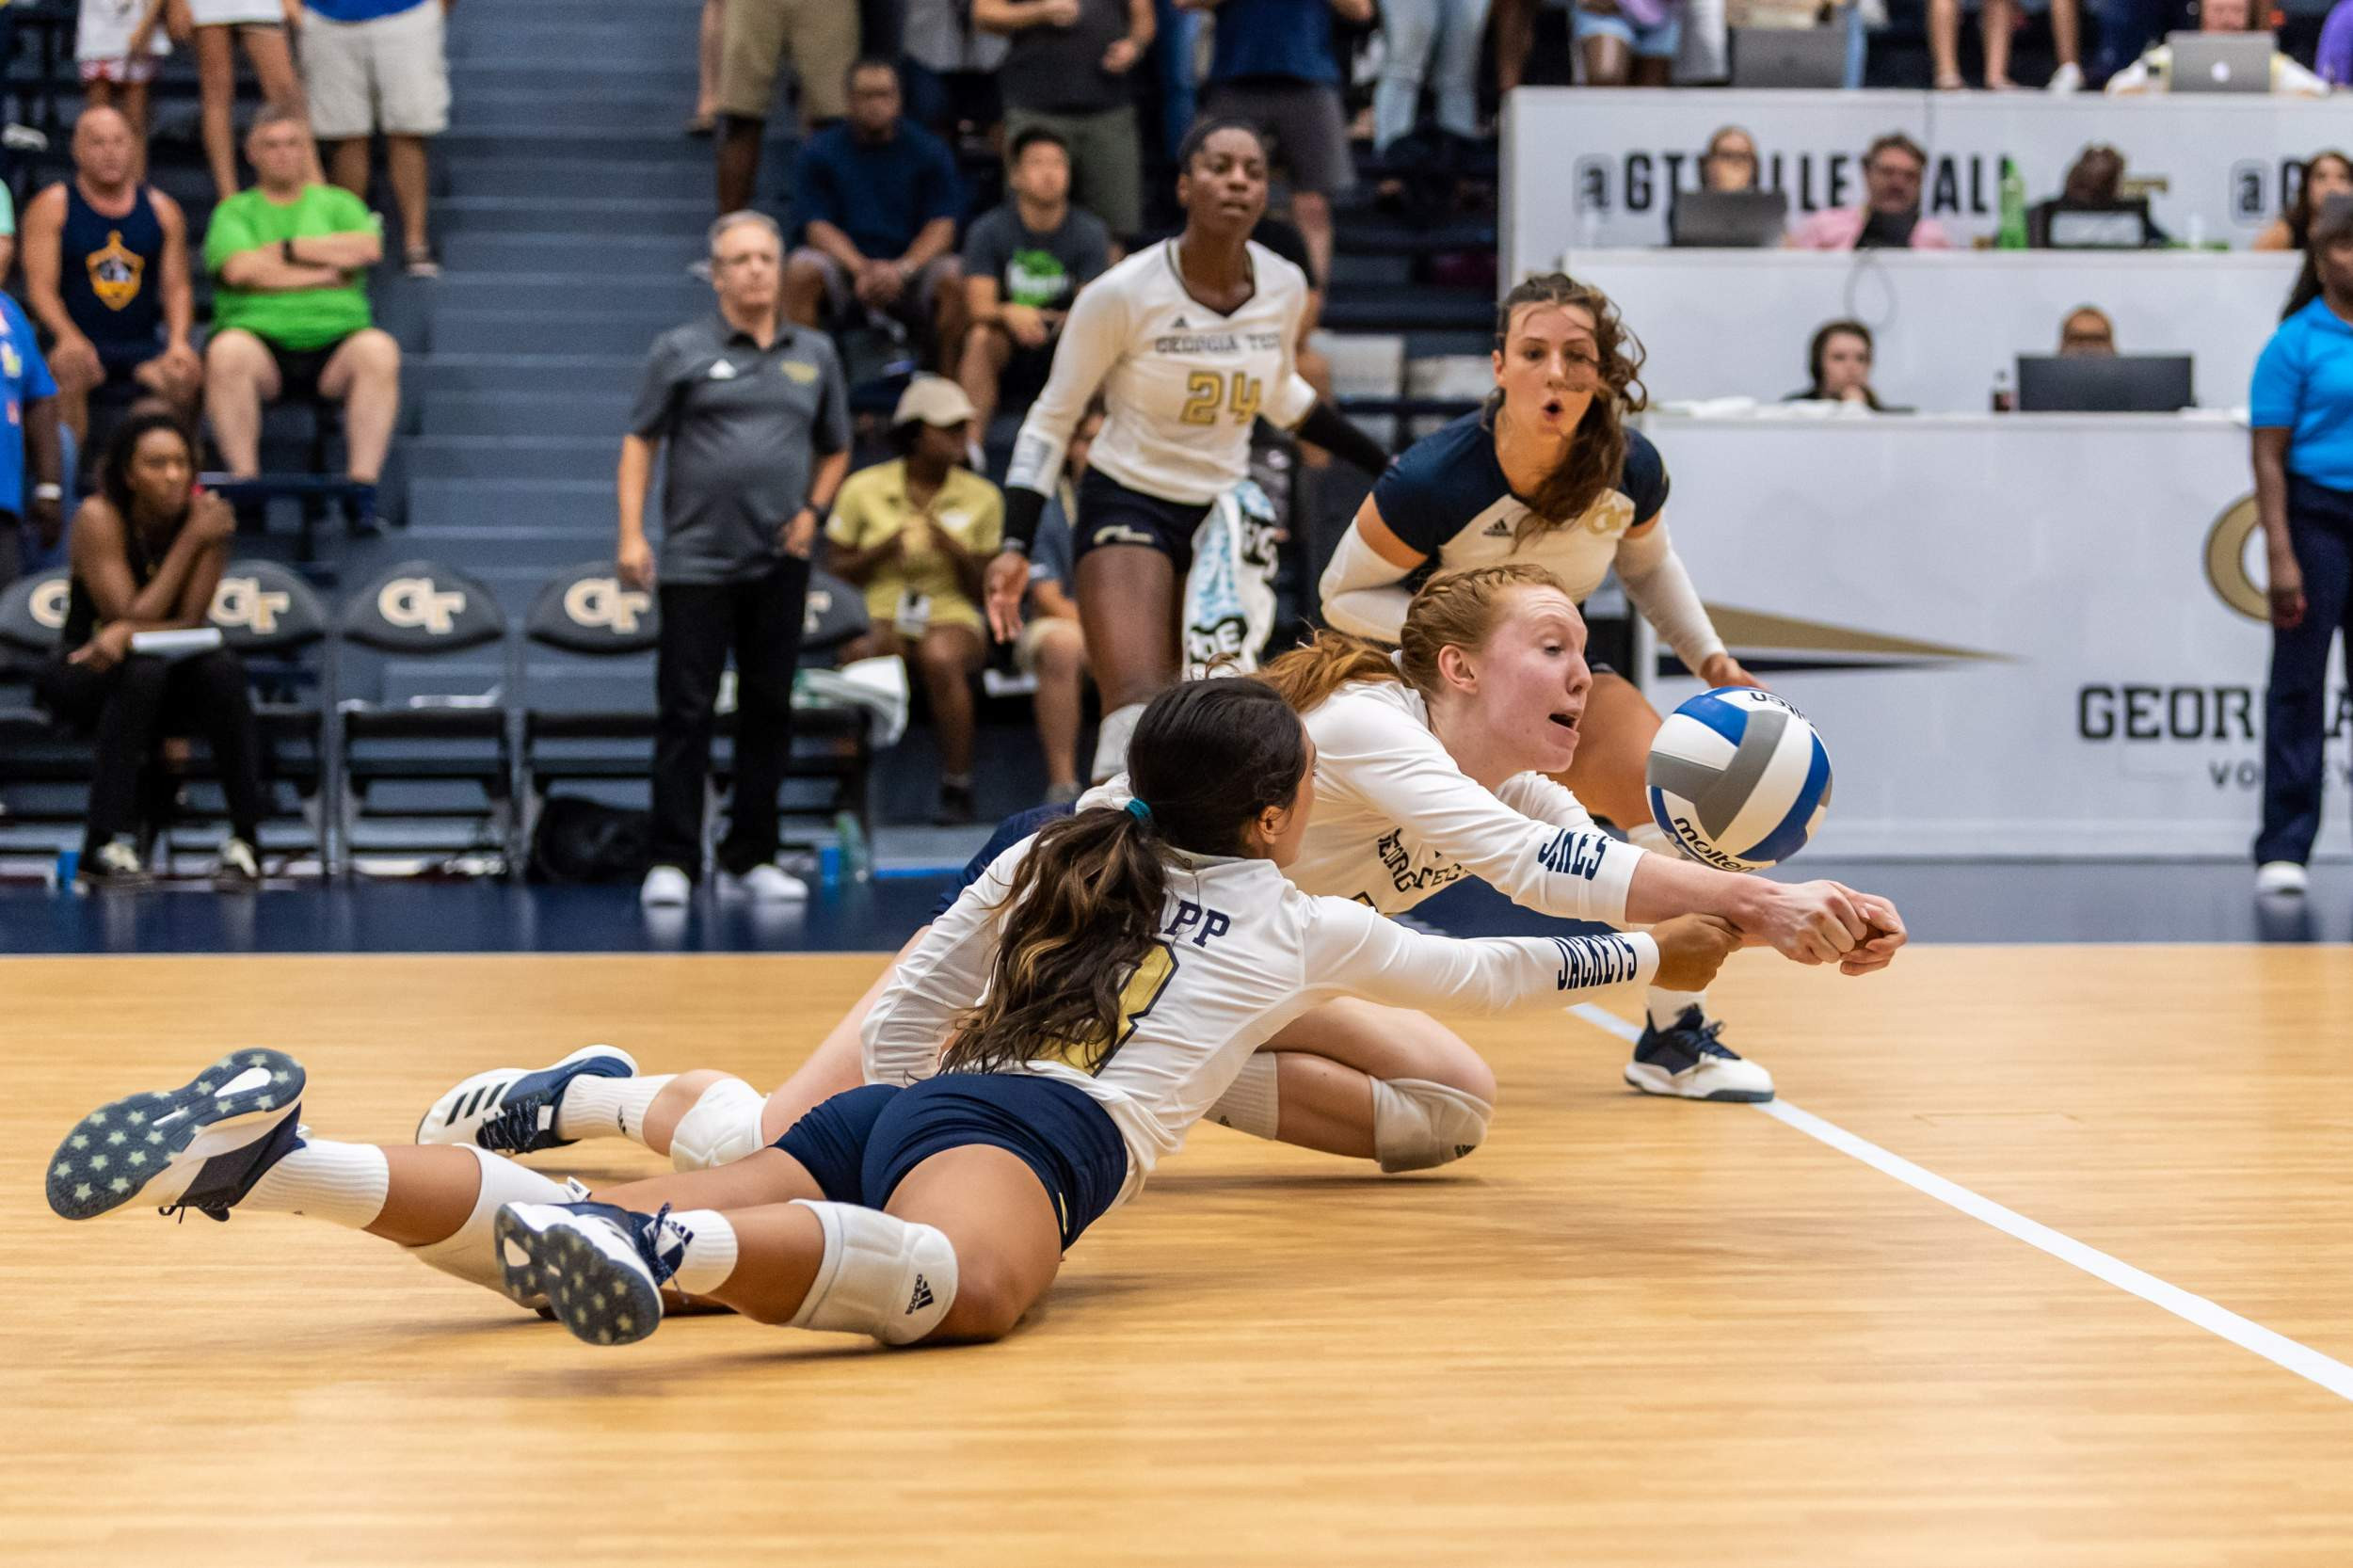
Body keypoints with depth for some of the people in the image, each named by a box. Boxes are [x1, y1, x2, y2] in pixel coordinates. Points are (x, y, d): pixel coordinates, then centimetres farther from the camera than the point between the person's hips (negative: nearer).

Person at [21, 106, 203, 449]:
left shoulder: (162, 210, 13)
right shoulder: (51, 208, 4)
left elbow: (177, 287, 9)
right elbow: (41, 286, -5)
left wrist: (178, 341, -12)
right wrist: (69, 339, -24)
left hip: (143, 345, 2)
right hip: (78, 342, -2)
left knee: (186, 374, -28)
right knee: (69, 368, -36)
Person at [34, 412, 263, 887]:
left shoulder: (205, 513, -9)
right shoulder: (99, 518, -17)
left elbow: (193, 621, -13)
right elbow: (130, 616, -21)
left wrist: (127, 633, -32)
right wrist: (190, 541, -22)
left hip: (168, 679, 3)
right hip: (85, 674, -3)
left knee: (222, 668, -29)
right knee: (145, 670, -36)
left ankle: (245, 839, -24)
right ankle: (106, 844, -35)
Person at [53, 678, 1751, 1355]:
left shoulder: (1054, 853, 35)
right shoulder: (1302, 924, 24)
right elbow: (1487, 971, 38)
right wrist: (1656, 952, 54)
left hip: (873, 1116, 6)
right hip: (1021, 1139, -6)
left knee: (584, 1252, -13)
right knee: (963, 1285, -40)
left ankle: (270, 1153, -36)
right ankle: (652, 1233, -68)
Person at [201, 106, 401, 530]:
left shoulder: (338, 203, 21)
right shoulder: (235, 211, 17)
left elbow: (369, 247, 0)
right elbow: (240, 269, -4)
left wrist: (288, 249, 1)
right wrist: (326, 271, -2)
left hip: (335, 340, 1)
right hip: (261, 337, -1)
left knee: (378, 350, -33)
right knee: (226, 351, -36)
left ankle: (363, 484, -34)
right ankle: (245, 481, -33)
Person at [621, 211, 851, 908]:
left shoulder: (814, 355, 11)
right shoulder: (682, 350, 1)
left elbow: (836, 450, 20)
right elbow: (640, 443, 2)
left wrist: (813, 508, 3)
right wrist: (632, 535, -6)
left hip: (780, 564, 3)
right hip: (696, 562, -3)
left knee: (769, 712, 7)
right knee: (685, 713, -4)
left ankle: (753, 856, 16)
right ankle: (672, 861, -1)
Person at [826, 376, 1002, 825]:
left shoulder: (982, 497, 11)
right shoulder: (863, 489, 7)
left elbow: (982, 593, 11)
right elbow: (834, 573, 8)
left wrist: (956, 552, -8)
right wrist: (883, 550, -9)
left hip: (951, 619, 0)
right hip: (879, 615, 0)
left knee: (940, 658, -37)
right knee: (860, 655, -38)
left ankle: (957, 790, -27)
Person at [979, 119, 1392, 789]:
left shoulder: (1284, 286, -3)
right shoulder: (1123, 294, -18)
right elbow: (1051, 421, -8)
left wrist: (1383, 464, 22)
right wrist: (1014, 548, -15)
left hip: (1227, 510, 5)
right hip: (1128, 503, -5)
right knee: (1138, 713, -23)